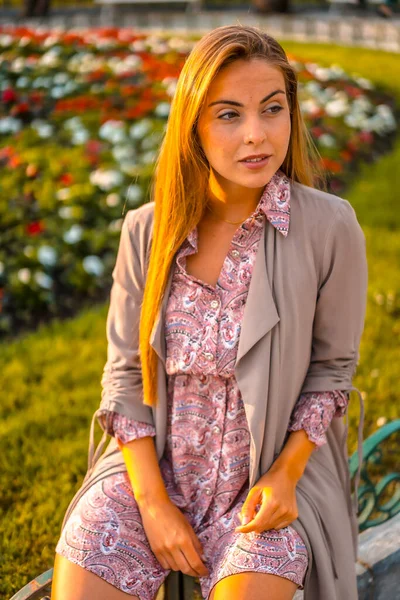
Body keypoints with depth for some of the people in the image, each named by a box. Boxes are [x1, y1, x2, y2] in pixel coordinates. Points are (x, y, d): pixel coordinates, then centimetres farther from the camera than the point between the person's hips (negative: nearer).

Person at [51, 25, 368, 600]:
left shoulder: (330, 227, -11)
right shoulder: (146, 230, -5)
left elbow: (332, 366, 0)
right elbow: (124, 374, -1)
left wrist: (287, 473, -12)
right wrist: (153, 503, -8)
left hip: (265, 479, -1)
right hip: (150, 466, 2)